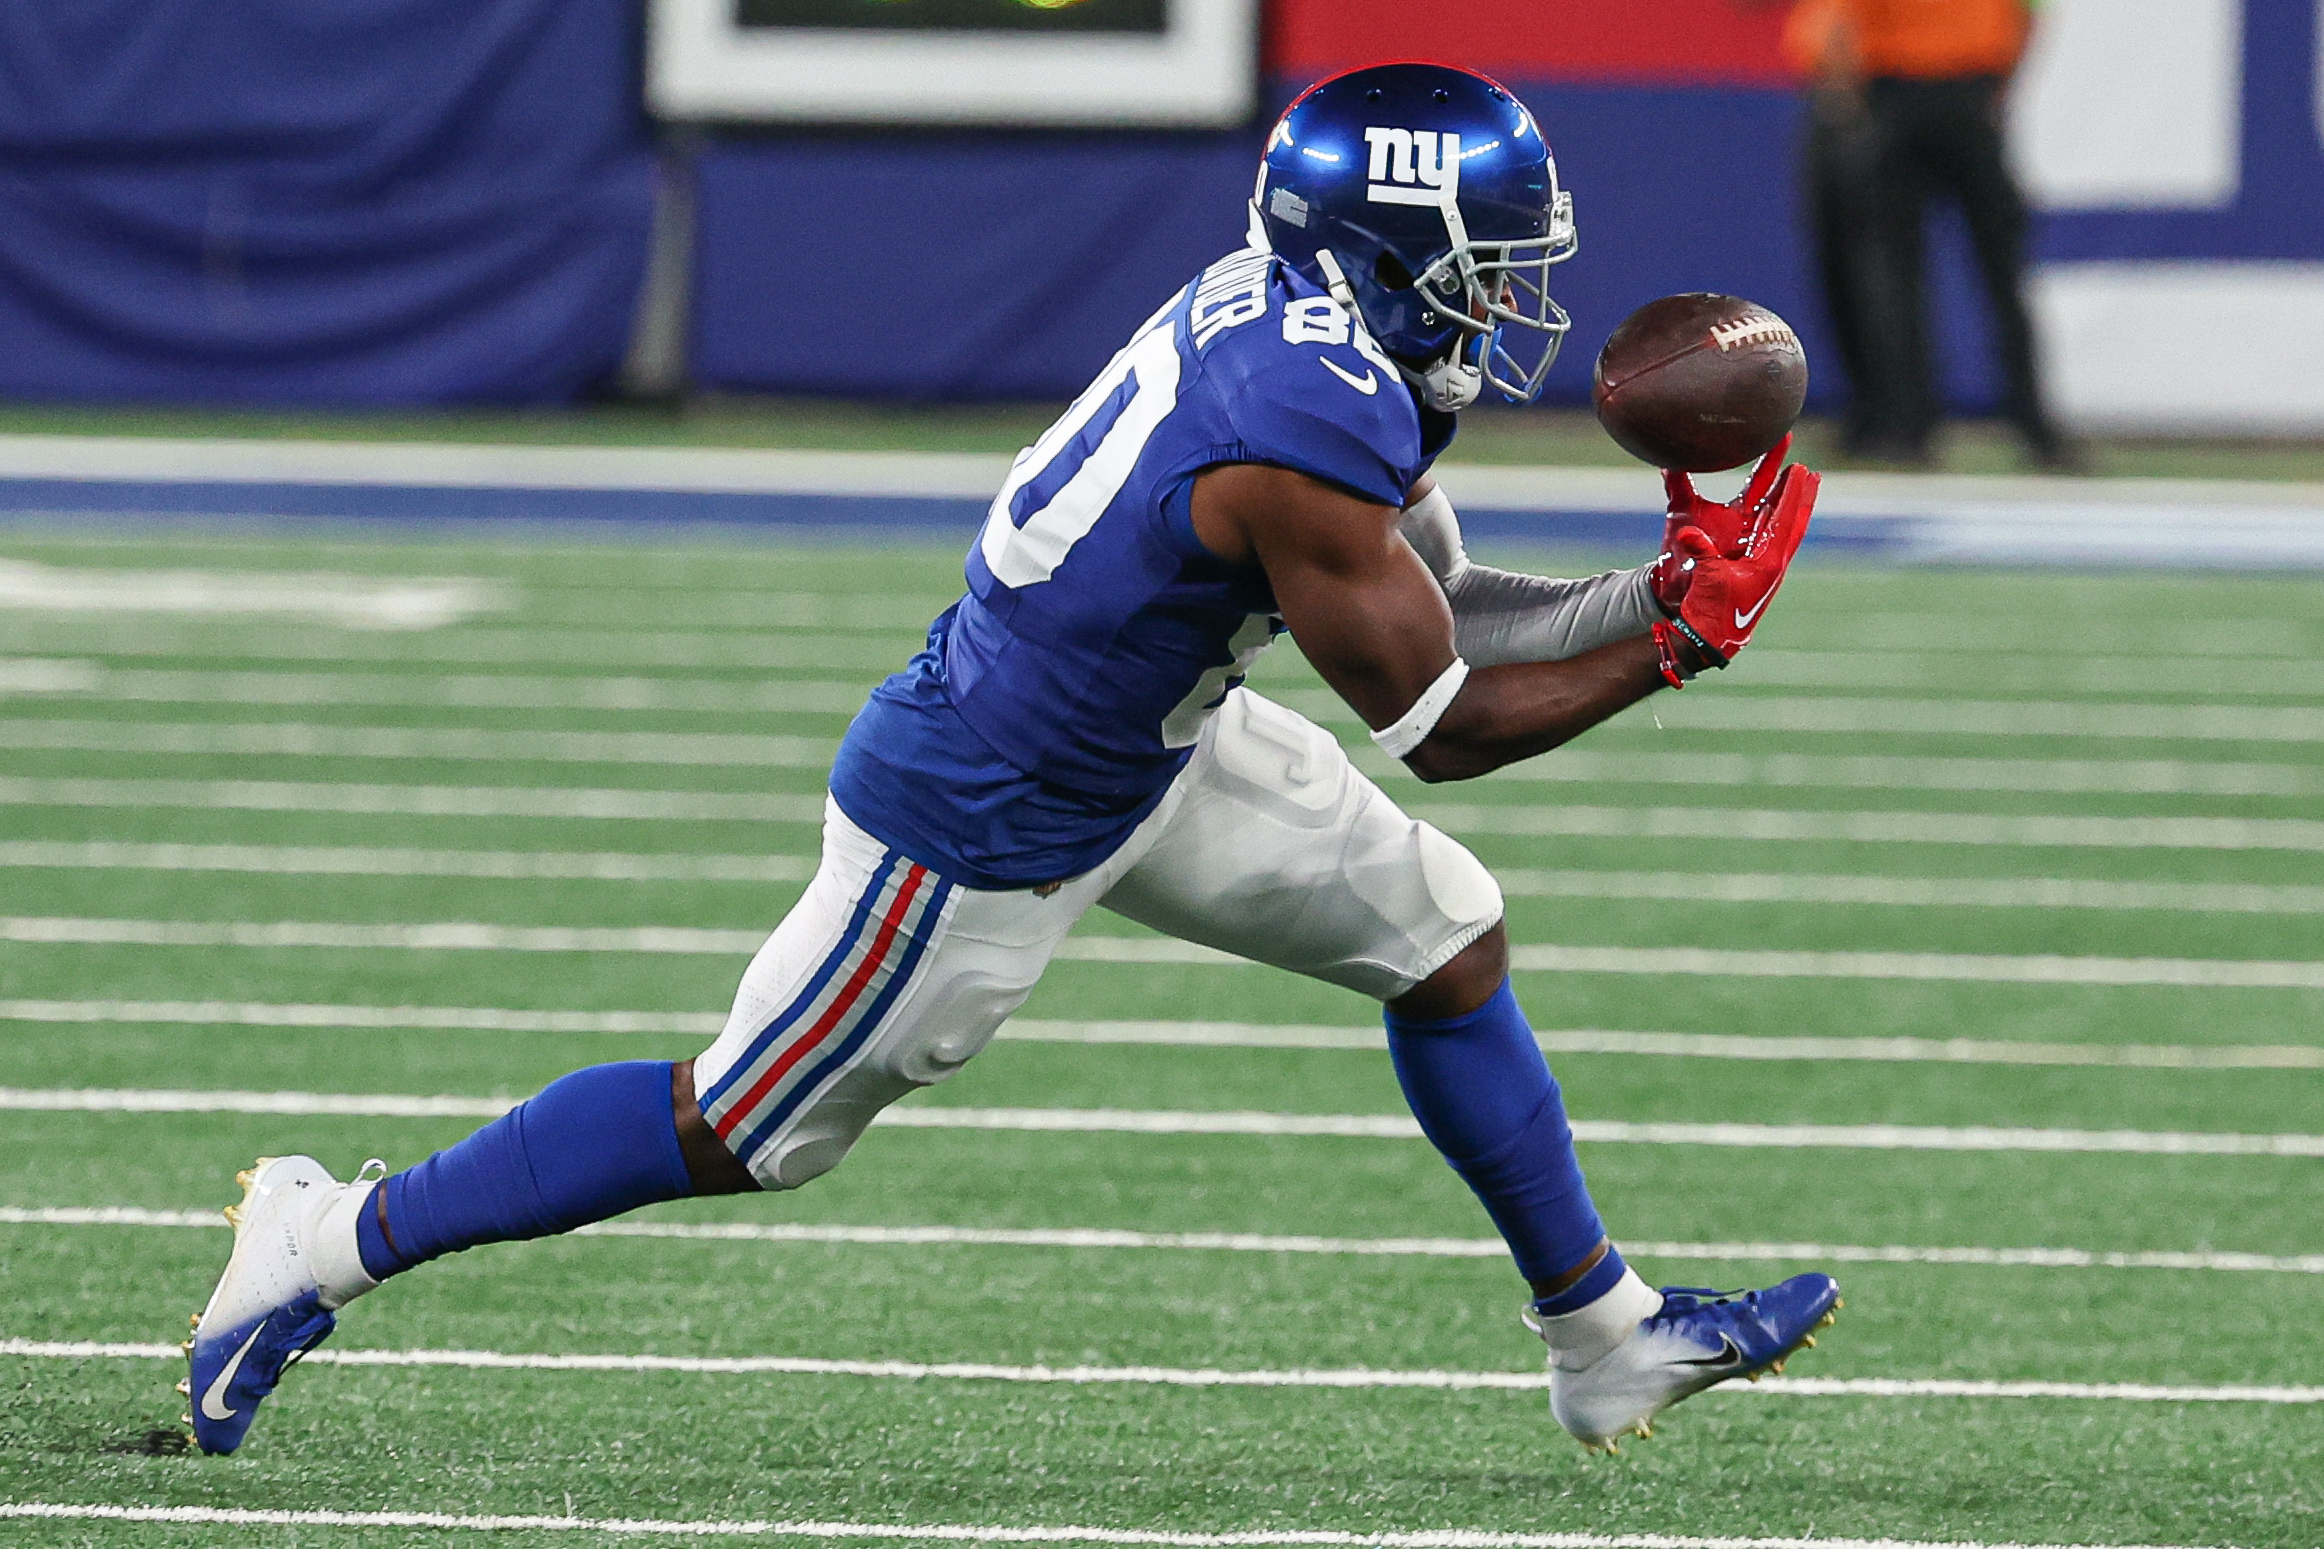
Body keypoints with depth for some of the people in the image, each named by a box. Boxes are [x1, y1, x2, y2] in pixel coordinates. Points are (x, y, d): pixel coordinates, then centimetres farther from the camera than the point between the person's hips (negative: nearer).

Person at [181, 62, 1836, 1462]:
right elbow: (1440, 724, -21)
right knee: (747, 1128, 5)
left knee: (1443, 936, 13)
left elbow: (1435, 609, 8)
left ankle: (1608, 1342, 26)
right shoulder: (1307, 434, -32)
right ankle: (337, 1238, 19)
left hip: (1138, 735, 10)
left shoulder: (1294, 311, -4)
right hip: (991, 833, -10)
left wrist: (1650, 598, -2)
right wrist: (1679, 646, -14)